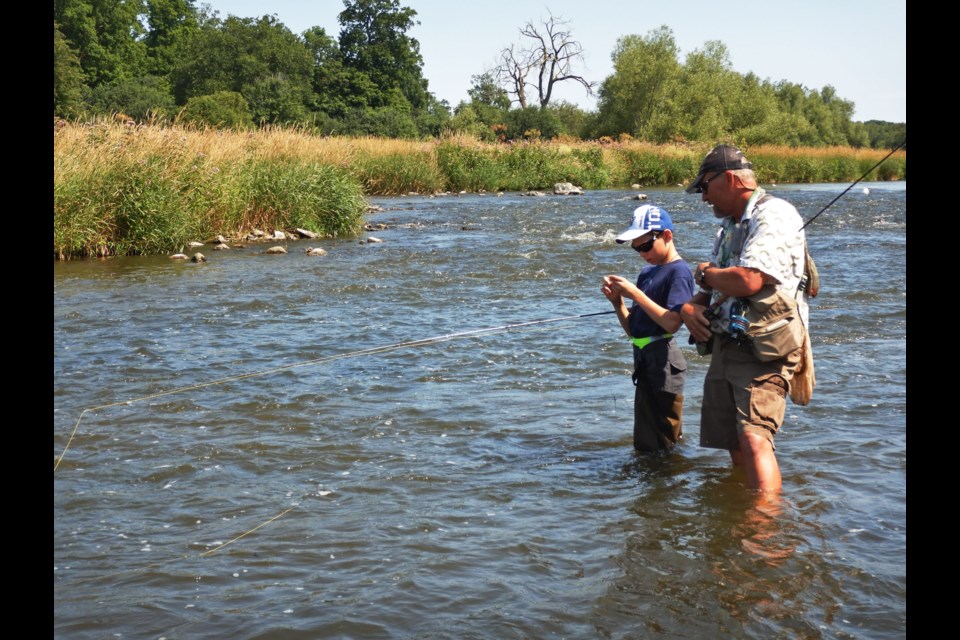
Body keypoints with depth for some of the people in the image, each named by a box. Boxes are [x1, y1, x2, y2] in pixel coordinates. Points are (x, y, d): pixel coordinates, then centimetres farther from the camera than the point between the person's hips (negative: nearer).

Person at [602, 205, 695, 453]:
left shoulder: (678, 271, -8)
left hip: (663, 360, -9)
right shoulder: (647, 273, 17)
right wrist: (617, 301, 1)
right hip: (643, 361, 9)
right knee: (644, 444, 15)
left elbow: (672, 322, -22)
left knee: (661, 446, -4)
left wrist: (635, 294, -19)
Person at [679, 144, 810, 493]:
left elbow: (748, 280, -25)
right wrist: (690, 306, 1)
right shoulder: (729, 225, 21)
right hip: (725, 346, 9)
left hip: (763, 349, -9)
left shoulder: (773, 215, -11)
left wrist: (706, 273, -5)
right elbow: (714, 289, 25)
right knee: (734, 446, 11)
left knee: (754, 440, -21)